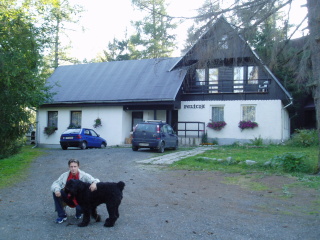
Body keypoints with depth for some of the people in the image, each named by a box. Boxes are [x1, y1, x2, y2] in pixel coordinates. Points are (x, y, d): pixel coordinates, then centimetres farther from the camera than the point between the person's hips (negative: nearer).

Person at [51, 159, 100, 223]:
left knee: (80, 208, -34)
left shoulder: (84, 176, -13)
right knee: (55, 192, -20)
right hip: (68, 198, 3)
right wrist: (56, 189, -33)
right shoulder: (65, 175, -5)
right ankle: (62, 215, -7)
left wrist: (94, 183, -45)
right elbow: (55, 184, -8)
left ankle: (78, 214, 11)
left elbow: (95, 180, -19)